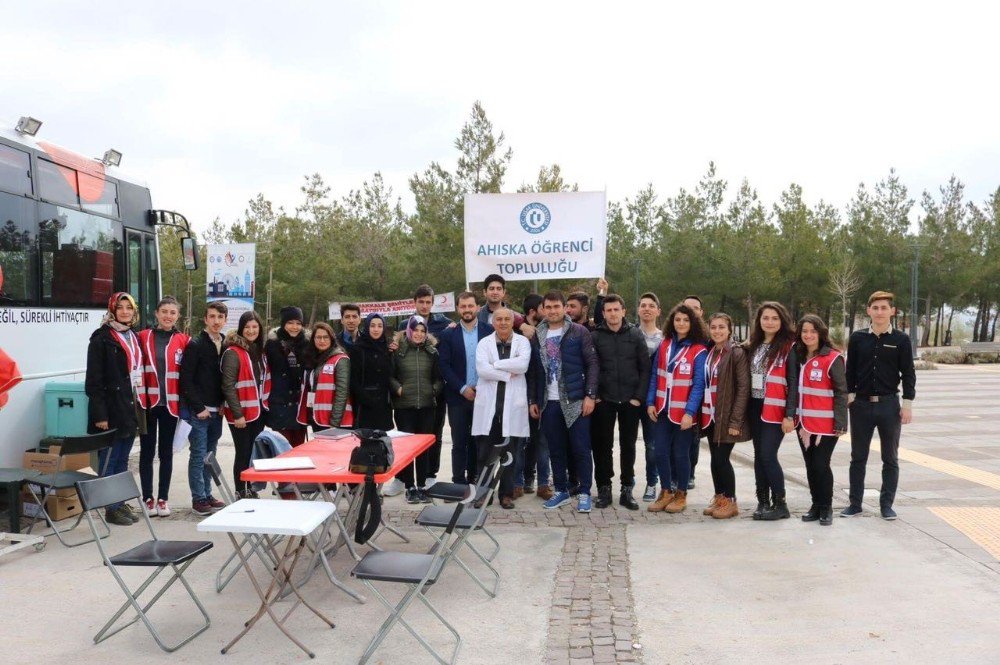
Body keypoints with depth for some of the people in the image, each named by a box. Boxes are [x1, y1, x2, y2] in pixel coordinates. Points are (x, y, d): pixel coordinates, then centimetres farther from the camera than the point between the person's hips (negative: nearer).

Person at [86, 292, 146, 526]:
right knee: (109, 460, 1)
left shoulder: (134, 338, 15)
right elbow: (94, 379, -12)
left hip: (132, 408, 7)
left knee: (123, 460, 14)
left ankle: (121, 503, 22)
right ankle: (111, 509, 8)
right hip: (112, 410, -7)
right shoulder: (102, 338, -8)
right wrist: (99, 414, -18)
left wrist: (141, 406, 12)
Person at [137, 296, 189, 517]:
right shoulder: (143, 337, 1)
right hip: (148, 403, 0)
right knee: (147, 451, 7)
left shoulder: (184, 341, 2)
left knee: (166, 452, 9)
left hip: (170, 404, 1)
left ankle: (163, 498, 18)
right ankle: (148, 498, 17)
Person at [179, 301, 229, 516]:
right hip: (197, 411, -5)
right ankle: (198, 499, 8)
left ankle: (207, 494, 23)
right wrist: (199, 408, -14)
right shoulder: (195, 345, -8)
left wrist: (223, 405, 2)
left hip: (217, 410, 6)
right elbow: (186, 379, -12)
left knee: (210, 454, 13)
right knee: (199, 455, -1)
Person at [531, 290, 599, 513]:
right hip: (549, 402, 4)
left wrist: (590, 395, -11)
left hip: (576, 401, -4)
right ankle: (561, 490, 21)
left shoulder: (579, 332, -2)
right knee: (556, 450, 10)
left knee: (580, 449, 0)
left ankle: (584, 493, 10)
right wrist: (533, 399, 8)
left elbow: (592, 364, -5)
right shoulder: (538, 335, 9)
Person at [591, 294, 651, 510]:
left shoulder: (636, 335, 3)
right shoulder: (596, 336, 1)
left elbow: (645, 368, 1)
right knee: (603, 445, 4)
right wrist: (593, 395, -6)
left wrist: (639, 396, -5)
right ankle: (604, 489, 15)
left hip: (630, 401, 1)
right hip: (604, 401, 0)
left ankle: (627, 490, 17)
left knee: (628, 446, 7)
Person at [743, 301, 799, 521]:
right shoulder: (752, 346, 11)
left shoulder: (788, 348, -7)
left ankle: (780, 504, 3)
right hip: (755, 408, 6)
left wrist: (790, 415, -15)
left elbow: (793, 383, -10)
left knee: (768, 455, -10)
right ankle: (762, 501, 18)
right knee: (759, 455, 9)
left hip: (775, 409, -6)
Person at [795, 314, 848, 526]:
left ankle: (826, 507, 13)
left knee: (821, 466, -3)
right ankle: (816, 505, 23)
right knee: (810, 466, 11)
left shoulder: (832, 358, -9)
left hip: (825, 424, -5)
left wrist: (840, 424, -13)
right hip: (803, 423, 6)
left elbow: (841, 393, -10)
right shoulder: (798, 357, 9)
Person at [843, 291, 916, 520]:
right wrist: (849, 397, 0)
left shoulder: (901, 340, -1)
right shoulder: (857, 338, 2)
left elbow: (908, 374, 0)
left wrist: (907, 403, -5)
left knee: (890, 458, 7)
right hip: (861, 404, 1)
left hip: (889, 404, -1)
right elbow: (850, 371, 6)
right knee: (858, 457, 7)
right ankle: (855, 503, 15)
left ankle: (887, 504, 17)